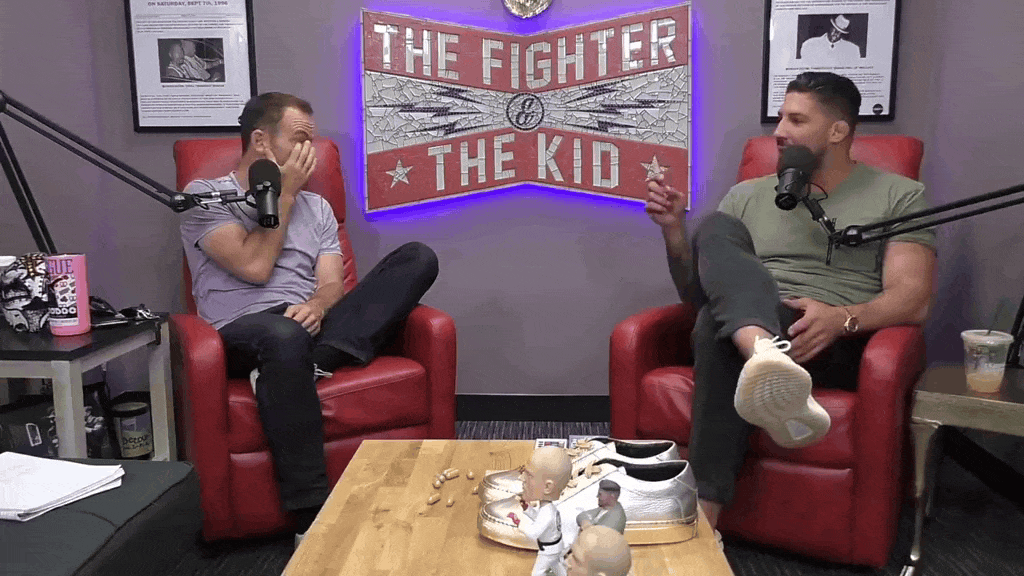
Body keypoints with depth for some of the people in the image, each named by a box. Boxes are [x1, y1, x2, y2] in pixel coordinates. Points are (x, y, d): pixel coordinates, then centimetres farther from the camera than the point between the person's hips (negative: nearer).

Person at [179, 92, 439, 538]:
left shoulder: (316, 206, 22)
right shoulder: (205, 196, 7)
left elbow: (333, 282, 10)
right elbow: (254, 267, -8)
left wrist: (317, 306, -15)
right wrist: (284, 194, 0)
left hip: (312, 325, 5)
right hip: (245, 333, -5)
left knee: (418, 257, -12)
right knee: (285, 335, -45)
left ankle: (311, 363, -30)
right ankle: (312, 518, -35)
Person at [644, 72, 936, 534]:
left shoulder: (899, 196, 10)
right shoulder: (748, 195, 20)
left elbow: (913, 300, -4)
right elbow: (696, 293, 17)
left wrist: (842, 318, -25)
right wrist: (674, 229, -1)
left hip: (835, 346, -3)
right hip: (742, 332, 3)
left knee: (719, 323, -36)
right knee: (717, 231, -28)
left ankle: (703, 515, -44)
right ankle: (769, 366, -55)